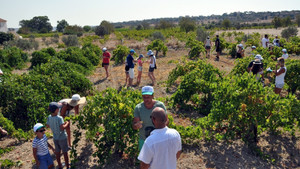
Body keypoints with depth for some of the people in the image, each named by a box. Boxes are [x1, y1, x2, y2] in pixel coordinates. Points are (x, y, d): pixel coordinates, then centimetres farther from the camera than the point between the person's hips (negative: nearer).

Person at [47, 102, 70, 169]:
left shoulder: (49, 117, -8)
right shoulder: (59, 118, -28)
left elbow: (48, 125, 5)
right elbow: (62, 128, -33)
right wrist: (67, 123, -16)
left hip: (55, 138, 6)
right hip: (62, 138, -5)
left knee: (57, 152, 20)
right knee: (65, 152, 11)